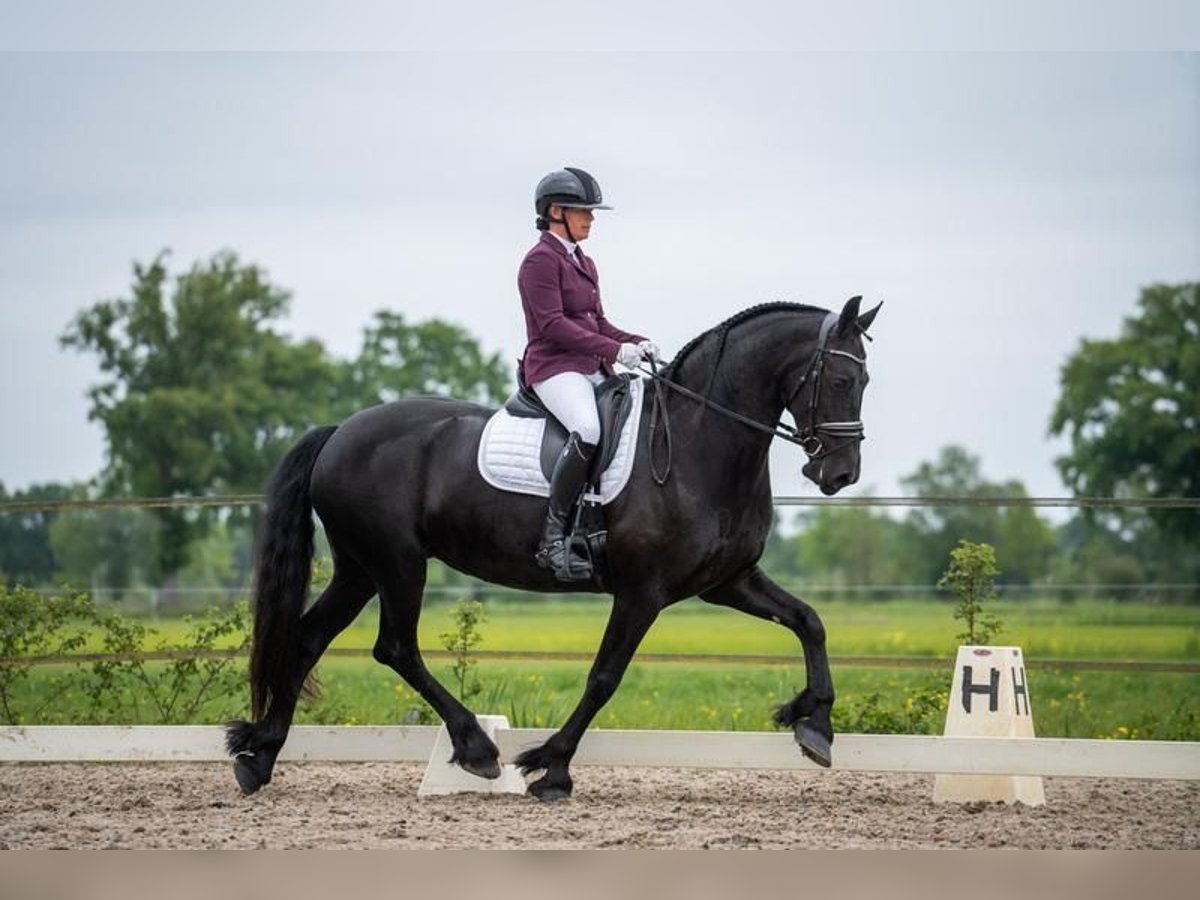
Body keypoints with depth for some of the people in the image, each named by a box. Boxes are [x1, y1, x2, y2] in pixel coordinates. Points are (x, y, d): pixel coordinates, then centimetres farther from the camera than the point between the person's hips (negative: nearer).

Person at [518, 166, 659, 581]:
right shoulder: (541, 260, -6)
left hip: (591, 370, 10)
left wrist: (636, 343, 4)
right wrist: (613, 349, -20)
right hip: (554, 368, -10)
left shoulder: (584, 264, 22)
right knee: (588, 431, -35)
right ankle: (554, 535, -31)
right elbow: (552, 324, -16)